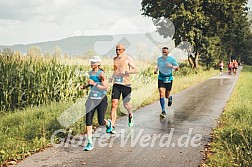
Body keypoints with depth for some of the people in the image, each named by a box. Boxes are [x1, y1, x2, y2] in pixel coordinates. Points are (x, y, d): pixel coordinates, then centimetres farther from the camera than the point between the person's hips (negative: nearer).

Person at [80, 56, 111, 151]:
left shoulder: (101, 73, -14)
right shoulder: (90, 73, 7)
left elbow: (106, 87, -19)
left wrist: (94, 83, -25)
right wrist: (85, 86, 7)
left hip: (101, 99, -5)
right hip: (92, 99, 6)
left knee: (101, 122, 1)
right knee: (88, 121, -4)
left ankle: (108, 123, 40)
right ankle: (90, 143, 2)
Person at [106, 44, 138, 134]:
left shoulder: (127, 59, -2)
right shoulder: (114, 59, 12)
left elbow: (136, 70, -6)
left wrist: (126, 72, -21)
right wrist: (112, 77, 10)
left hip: (126, 84, -3)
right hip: (116, 84, 3)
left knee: (126, 104, 11)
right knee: (114, 105, -9)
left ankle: (130, 115, 46)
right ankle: (112, 127, -11)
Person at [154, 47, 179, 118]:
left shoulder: (171, 59, -6)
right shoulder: (159, 59, 2)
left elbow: (177, 68, -3)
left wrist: (171, 66, -21)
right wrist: (156, 70, 3)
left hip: (169, 78, -1)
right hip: (161, 78, 1)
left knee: (167, 96, 7)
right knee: (161, 94, -14)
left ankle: (170, 98, 47)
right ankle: (163, 111, -11)